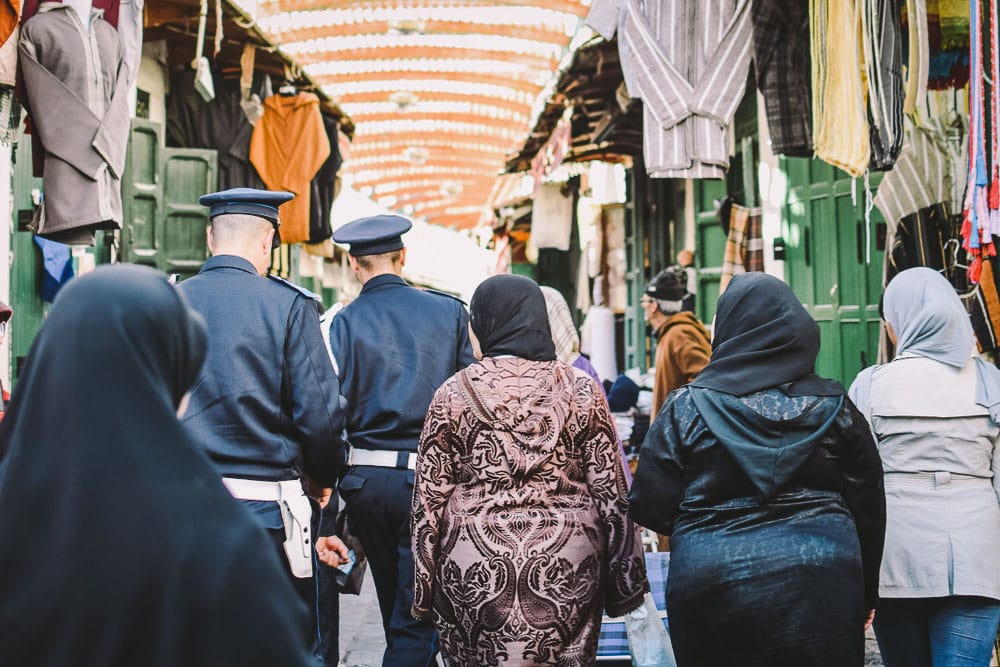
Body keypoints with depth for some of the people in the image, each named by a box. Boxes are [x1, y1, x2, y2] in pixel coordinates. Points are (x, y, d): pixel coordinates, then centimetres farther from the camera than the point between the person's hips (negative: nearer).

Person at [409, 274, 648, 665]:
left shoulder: (453, 394, 0)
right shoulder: (582, 390, 2)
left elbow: (429, 499, 1)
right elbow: (611, 490, 2)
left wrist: (424, 589, 8)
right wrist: (625, 582, 8)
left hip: (473, 568, -1)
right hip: (567, 565, 1)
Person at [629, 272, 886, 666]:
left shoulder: (686, 407, -4)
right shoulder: (834, 405, 2)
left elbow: (650, 510, -5)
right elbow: (868, 507, 5)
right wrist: (866, 595, 16)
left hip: (711, 587, -1)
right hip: (820, 586, 1)